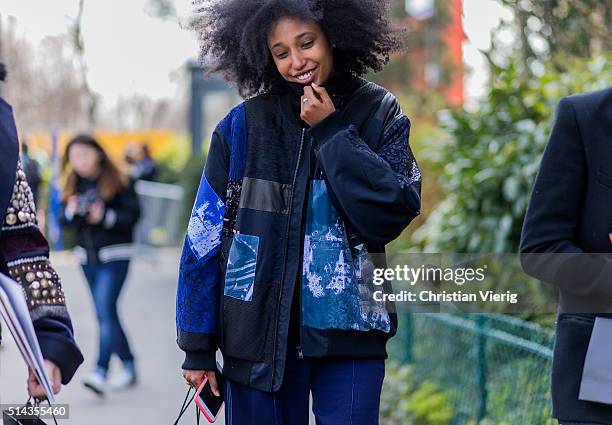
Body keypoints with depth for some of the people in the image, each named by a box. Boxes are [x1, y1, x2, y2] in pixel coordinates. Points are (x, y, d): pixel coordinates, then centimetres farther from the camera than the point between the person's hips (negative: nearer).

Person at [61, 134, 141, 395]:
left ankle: (100, 374, -23)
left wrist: (105, 217, -23)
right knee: (105, 314, 11)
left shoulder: (116, 182, -8)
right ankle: (128, 366, 24)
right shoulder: (74, 184, 8)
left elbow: (133, 214, -11)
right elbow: (65, 220, 9)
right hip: (88, 256, 6)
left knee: (105, 310, -17)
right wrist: (71, 211, -13)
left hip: (115, 256, -6)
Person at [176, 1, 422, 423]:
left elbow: (394, 215, -9)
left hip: (348, 335, 0)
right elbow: (205, 236, 1)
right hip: (260, 335, 0)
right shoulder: (245, 123, 1)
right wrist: (198, 347, -1)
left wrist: (331, 132, -9)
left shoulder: (379, 115, 3)